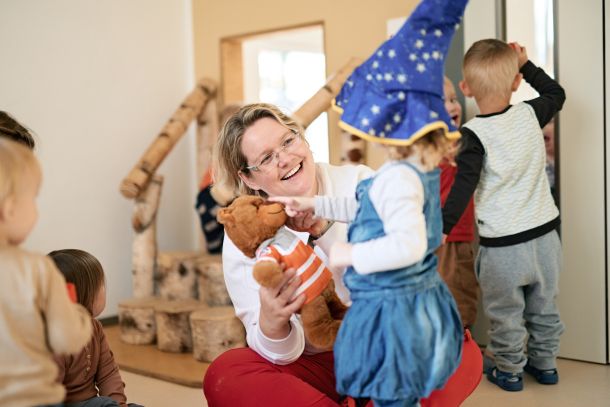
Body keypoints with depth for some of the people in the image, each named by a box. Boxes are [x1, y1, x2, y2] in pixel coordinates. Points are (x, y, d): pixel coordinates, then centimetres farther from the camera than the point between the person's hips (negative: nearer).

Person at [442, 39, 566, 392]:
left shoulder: (474, 135, -17)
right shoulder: (530, 114, -4)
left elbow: (463, 188, -22)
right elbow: (556, 94, 19)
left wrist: (439, 229, -21)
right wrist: (526, 64, 19)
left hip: (503, 245, -5)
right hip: (545, 233, 5)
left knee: (506, 314, 15)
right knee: (544, 307, 23)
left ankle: (509, 370, 30)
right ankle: (545, 363, 39)